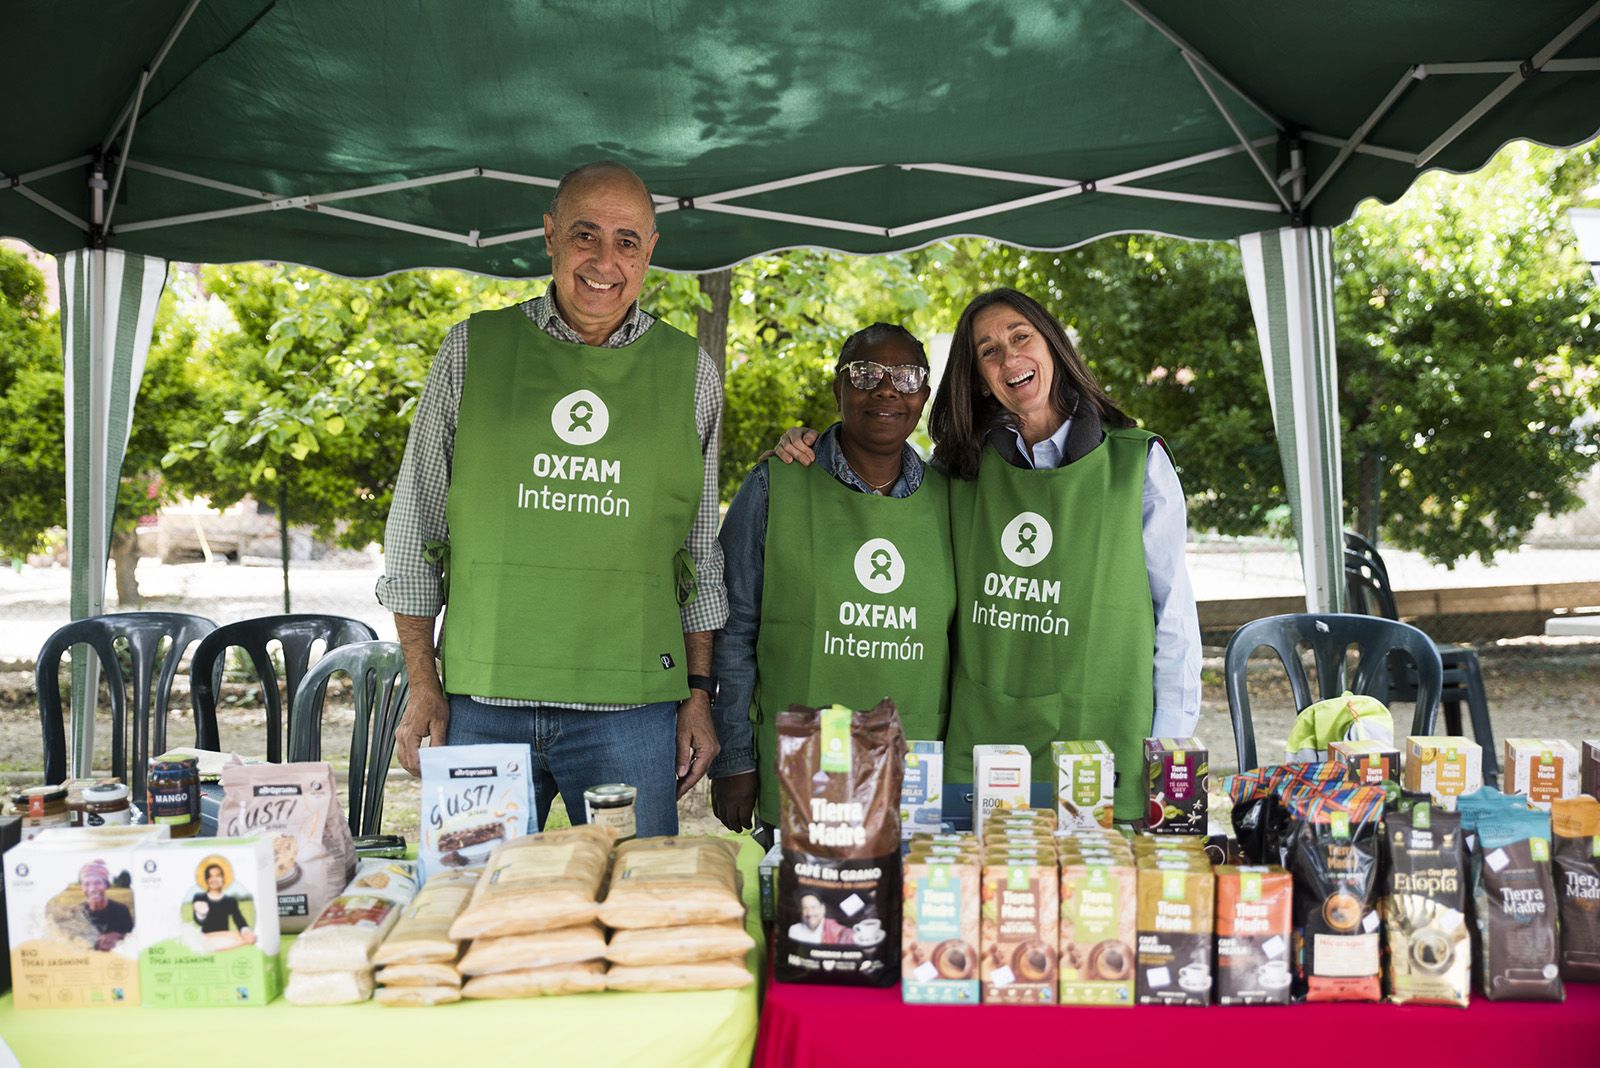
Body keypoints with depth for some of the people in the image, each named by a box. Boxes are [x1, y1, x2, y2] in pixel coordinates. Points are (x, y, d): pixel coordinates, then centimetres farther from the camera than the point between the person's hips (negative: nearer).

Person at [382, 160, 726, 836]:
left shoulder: (690, 373, 7)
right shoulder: (473, 350, 5)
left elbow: (702, 550, 12)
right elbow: (414, 523, 8)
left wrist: (698, 693, 7)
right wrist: (423, 687, 3)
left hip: (629, 708, 0)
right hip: (481, 703, 0)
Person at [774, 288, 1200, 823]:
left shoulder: (1138, 461, 2)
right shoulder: (961, 466, 9)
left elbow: (1173, 610, 3)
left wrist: (1168, 749, -1)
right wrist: (810, 457, 7)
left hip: (1102, 737, -2)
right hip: (979, 735, 2)